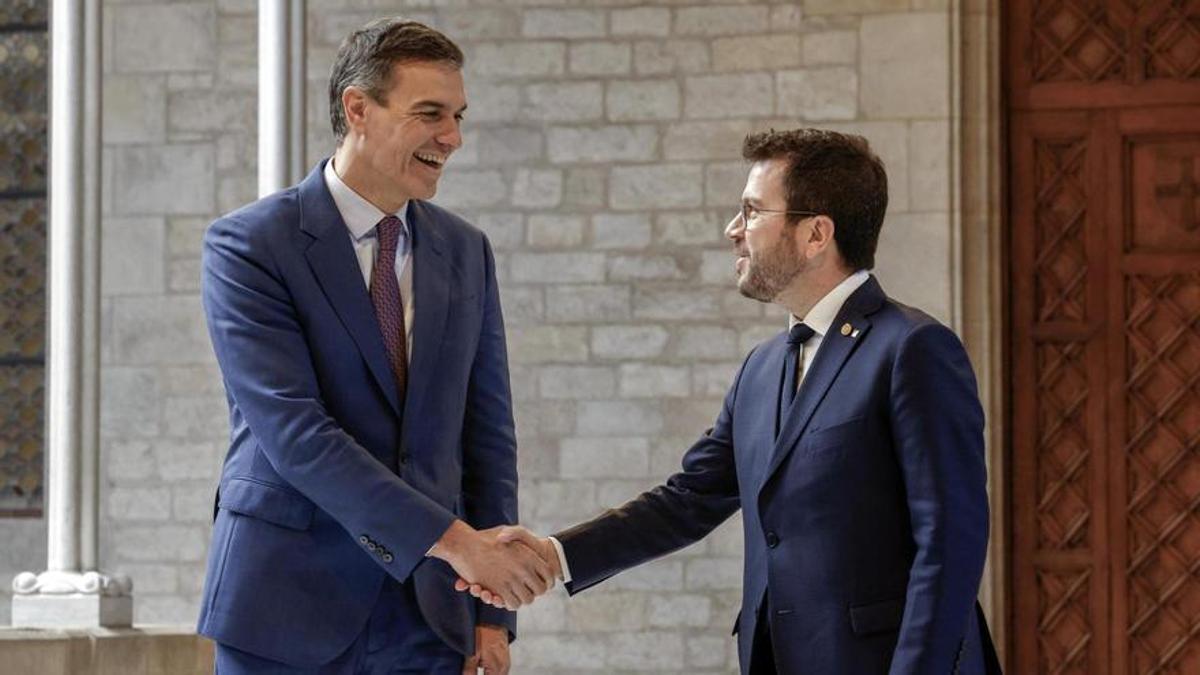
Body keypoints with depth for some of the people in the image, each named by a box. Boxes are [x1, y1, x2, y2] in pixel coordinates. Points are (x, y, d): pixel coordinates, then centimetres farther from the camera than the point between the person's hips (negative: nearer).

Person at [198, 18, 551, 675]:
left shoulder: (465, 251, 10)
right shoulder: (247, 246, -7)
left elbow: (487, 431, 12)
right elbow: (292, 432, -16)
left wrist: (491, 615, 4)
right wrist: (452, 541, -20)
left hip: (426, 617, 4)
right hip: (286, 618, -4)